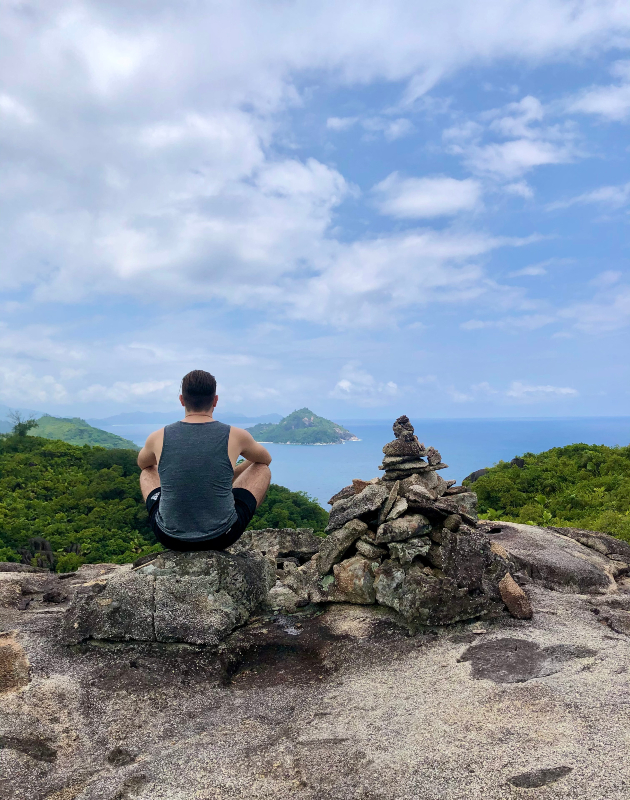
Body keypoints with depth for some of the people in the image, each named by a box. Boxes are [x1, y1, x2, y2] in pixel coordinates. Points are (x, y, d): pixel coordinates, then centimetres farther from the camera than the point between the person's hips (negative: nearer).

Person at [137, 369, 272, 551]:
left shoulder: (158, 437, -4)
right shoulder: (236, 436, -9)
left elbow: (142, 463, 22)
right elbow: (266, 459, 15)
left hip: (170, 538, 2)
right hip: (221, 538, -2)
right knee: (263, 469, 19)